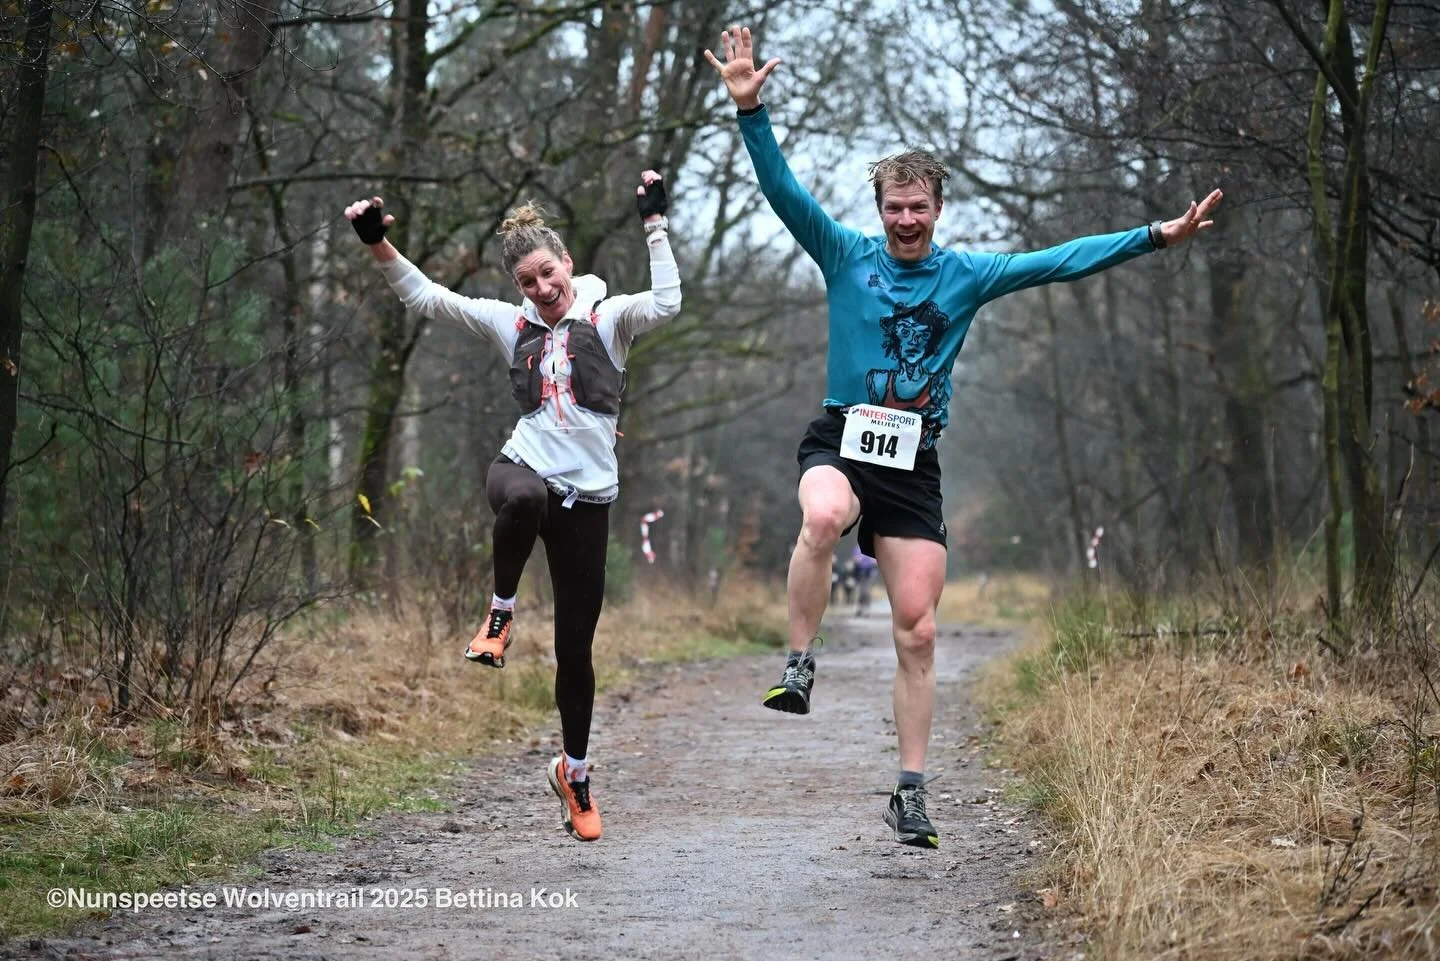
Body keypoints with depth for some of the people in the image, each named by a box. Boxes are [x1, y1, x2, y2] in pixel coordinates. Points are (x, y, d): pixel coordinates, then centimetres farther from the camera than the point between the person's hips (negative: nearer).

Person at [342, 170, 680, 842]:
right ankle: (500, 612, -15)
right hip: (524, 467, 0)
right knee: (524, 499, -42)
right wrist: (377, 244, -4)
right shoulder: (513, 324, 9)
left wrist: (654, 223, -19)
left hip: (587, 495, 0)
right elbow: (425, 296, 8)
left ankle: (574, 772, 24)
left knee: (575, 646, 4)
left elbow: (665, 304, -18)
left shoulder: (608, 317, 2)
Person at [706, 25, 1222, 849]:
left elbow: (1062, 261, 5)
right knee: (823, 519, -39)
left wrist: (1156, 236, -2)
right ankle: (799, 665, -22)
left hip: (914, 462, 2)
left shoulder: (967, 276, 7)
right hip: (840, 441, -2)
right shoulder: (845, 256, 3)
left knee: (918, 632, -2)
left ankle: (913, 792, 6)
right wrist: (750, 110, -20)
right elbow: (783, 189, -7)